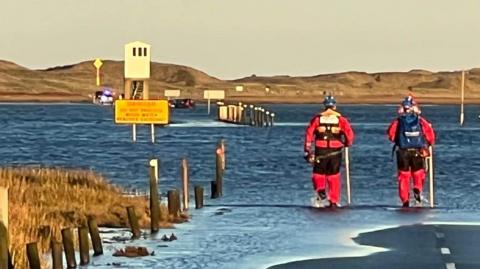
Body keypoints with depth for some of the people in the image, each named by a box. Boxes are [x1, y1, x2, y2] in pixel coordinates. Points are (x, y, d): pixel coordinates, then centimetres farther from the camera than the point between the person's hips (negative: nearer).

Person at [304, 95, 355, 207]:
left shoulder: (317, 118, 4)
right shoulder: (340, 119, 3)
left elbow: (309, 133, -1)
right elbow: (349, 133, -6)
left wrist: (307, 151, 3)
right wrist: (347, 144, 15)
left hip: (320, 151, 0)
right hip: (335, 152, 0)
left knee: (318, 174, 13)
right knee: (333, 176, 11)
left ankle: (320, 189, -16)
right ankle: (334, 201, 11)